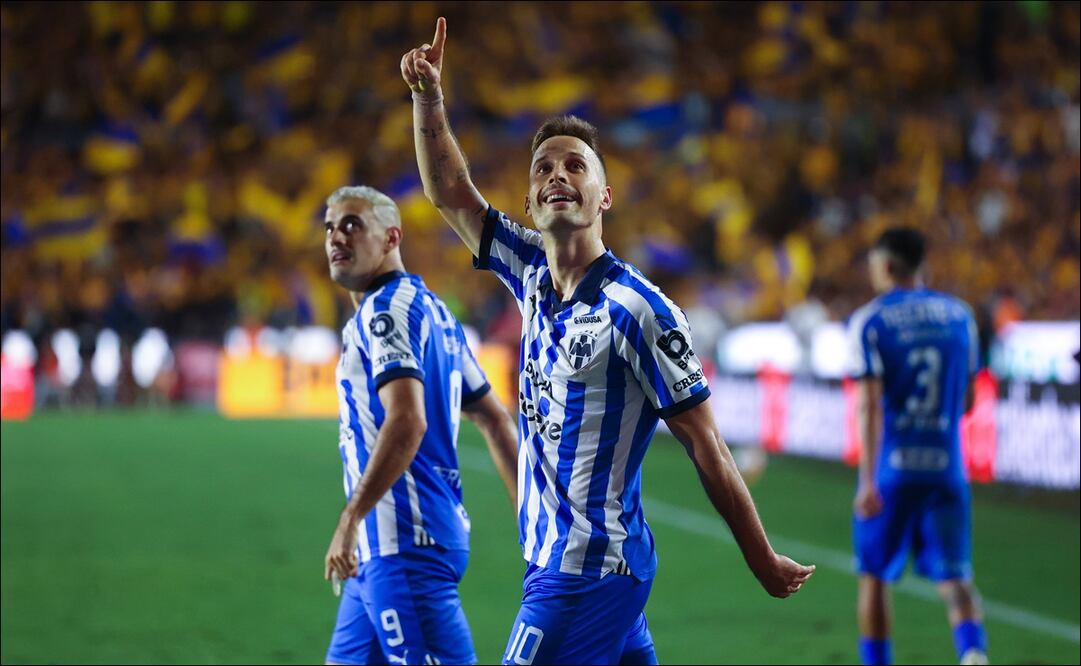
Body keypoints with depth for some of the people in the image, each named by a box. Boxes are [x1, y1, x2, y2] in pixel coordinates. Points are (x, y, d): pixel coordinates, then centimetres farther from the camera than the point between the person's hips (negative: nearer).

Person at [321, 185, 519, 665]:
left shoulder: (385, 309, -10)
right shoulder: (431, 310, 19)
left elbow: (406, 422, -24)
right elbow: (495, 419, 22)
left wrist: (350, 519, -24)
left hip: (404, 541, -10)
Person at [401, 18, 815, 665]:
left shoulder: (636, 309, -14)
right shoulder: (533, 273, 7)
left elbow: (707, 448, -11)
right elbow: (451, 194, 16)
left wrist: (765, 562, -7)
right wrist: (428, 95, 2)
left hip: (583, 576, -7)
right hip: (556, 558, 7)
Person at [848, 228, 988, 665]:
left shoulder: (869, 322, -7)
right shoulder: (959, 315, 7)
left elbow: (870, 404, -15)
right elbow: (966, 400, 14)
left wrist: (869, 479, -18)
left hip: (891, 466, -3)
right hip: (945, 465, 3)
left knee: (874, 575, 13)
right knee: (953, 576, 2)